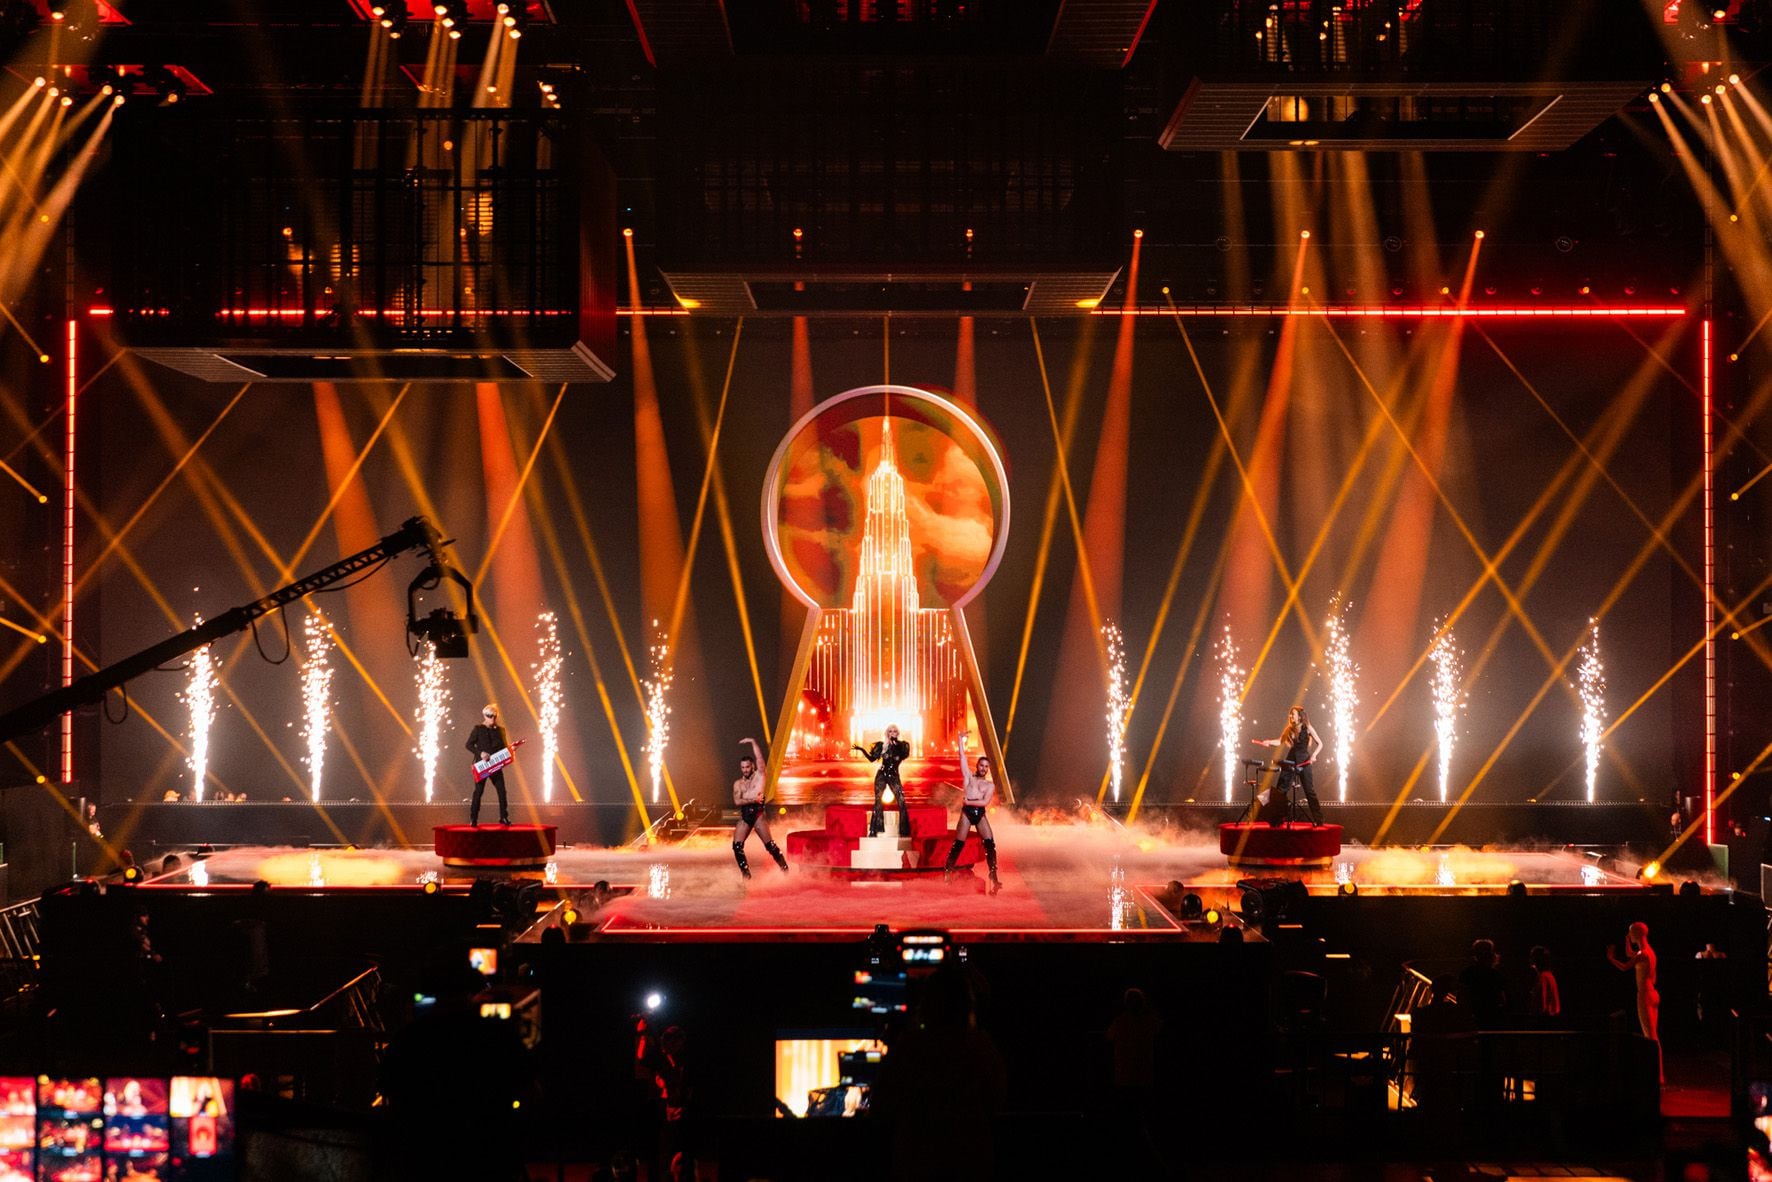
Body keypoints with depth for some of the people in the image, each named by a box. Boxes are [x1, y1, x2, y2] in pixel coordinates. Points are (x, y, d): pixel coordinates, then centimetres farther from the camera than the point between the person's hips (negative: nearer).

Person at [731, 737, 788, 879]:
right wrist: (753, 800, -11)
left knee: (769, 844, -9)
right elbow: (737, 801, -2)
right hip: (744, 816, 4)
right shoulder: (737, 783, 13)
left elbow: (759, 758, -3)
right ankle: (745, 872, 3)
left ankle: (785, 868, 1)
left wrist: (753, 742, -3)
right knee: (737, 845, -7)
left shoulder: (759, 776, 7)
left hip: (758, 813, -4)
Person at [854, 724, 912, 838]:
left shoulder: (901, 745, 3)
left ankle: (904, 831, -2)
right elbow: (872, 759, 2)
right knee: (878, 802, -8)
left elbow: (905, 755, -17)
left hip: (894, 776, 0)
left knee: (902, 802, -10)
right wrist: (861, 750, -8)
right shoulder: (882, 745, 4)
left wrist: (896, 742, -25)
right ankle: (873, 831, -8)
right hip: (882, 775, 0)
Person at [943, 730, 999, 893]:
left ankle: (994, 877, -10)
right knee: (958, 845, -1)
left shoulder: (990, 785, 12)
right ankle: (946, 873, 12)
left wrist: (968, 802, -8)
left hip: (980, 814, 1)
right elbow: (962, 756, 9)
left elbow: (985, 802, -3)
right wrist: (961, 739, 6)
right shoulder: (969, 777, 13)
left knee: (990, 844, -10)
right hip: (966, 813, -1)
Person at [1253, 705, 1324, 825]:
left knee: (1309, 790, -4)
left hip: (1303, 761, -5)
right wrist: (1268, 742, -14)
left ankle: (1318, 819, 3)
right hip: (1290, 760, 5)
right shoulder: (1290, 729, 10)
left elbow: (1320, 744, -2)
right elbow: (1280, 742, 3)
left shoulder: (1307, 728, -3)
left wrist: (1314, 755, -17)